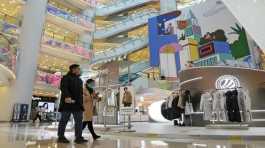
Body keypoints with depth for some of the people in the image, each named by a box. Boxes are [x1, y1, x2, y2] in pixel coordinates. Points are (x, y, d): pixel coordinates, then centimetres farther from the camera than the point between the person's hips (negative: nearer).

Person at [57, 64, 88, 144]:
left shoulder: (79, 80, 23)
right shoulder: (66, 77, 2)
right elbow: (63, 87, -14)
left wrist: (81, 103, 17)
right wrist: (67, 96, -29)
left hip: (77, 103, 7)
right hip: (67, 102, -7)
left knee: (79, 120, -1)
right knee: (64, 120, 1)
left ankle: (78, 137, -1)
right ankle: (61, 137, 9)